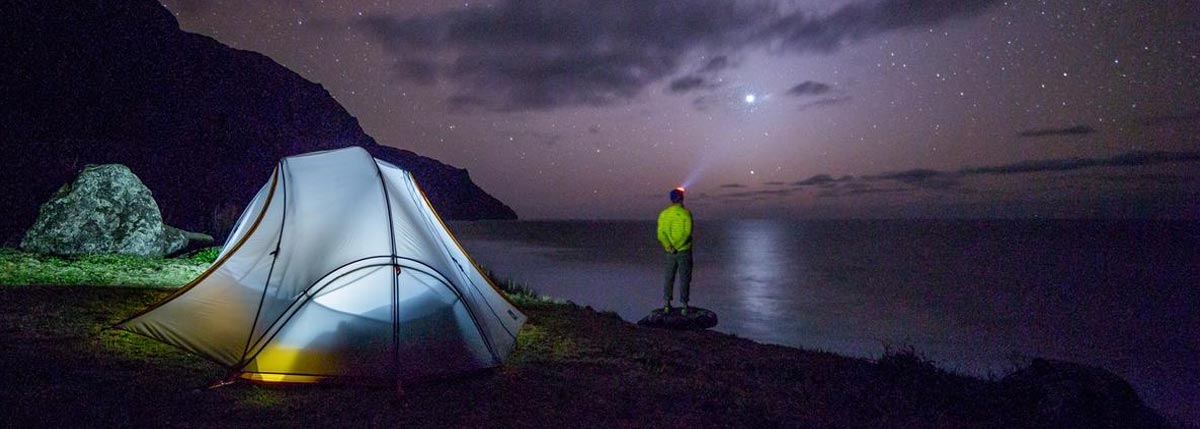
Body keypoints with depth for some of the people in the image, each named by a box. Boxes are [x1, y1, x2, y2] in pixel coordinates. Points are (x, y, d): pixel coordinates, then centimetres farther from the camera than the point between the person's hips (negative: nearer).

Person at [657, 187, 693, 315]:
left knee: (669, 278, 14)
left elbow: (661, 234, -8)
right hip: (684, 251, -3)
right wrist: (677, 246, -18)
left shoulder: (664, 214, 1)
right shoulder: (686, 213, -10)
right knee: (684, 279, 5)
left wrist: (669, 247, -15)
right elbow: (687, 233, -19)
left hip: (670, 252, 3)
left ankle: (667, 304, 15)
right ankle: (684, 306, 6)